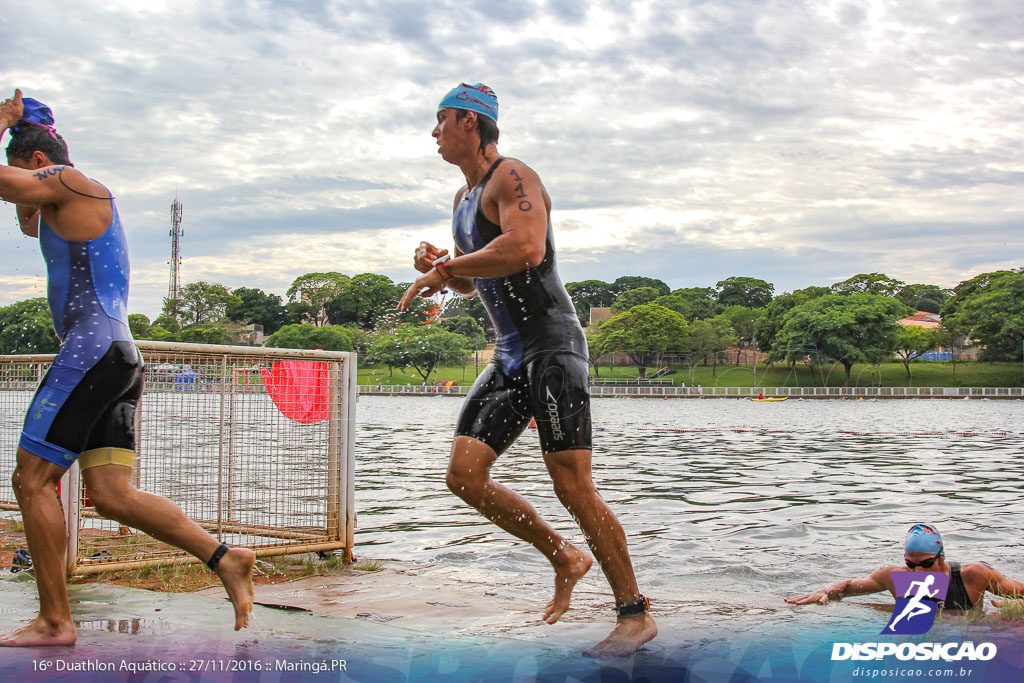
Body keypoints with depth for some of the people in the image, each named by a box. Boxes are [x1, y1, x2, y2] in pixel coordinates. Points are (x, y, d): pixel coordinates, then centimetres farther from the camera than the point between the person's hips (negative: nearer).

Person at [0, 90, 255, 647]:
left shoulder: (68, 182, -1)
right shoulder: (84, 207, 29)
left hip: (91, 349, -10)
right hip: (117, 356, 10)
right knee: (113, 495, 1)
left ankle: (54, 621, -3)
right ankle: (224, 558, -6)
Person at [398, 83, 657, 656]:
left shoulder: (513, 178, -10)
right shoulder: (465, 197, 20)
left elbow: (526, 249, -30)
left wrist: (443, 270, -21)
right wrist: (441, 269, 7)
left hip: (553, 346, -9)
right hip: (510, 355, 9)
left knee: (572, 485, -12)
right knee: (465, 475, 1)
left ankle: (636, 615, -2)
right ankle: (565, 558, 15)